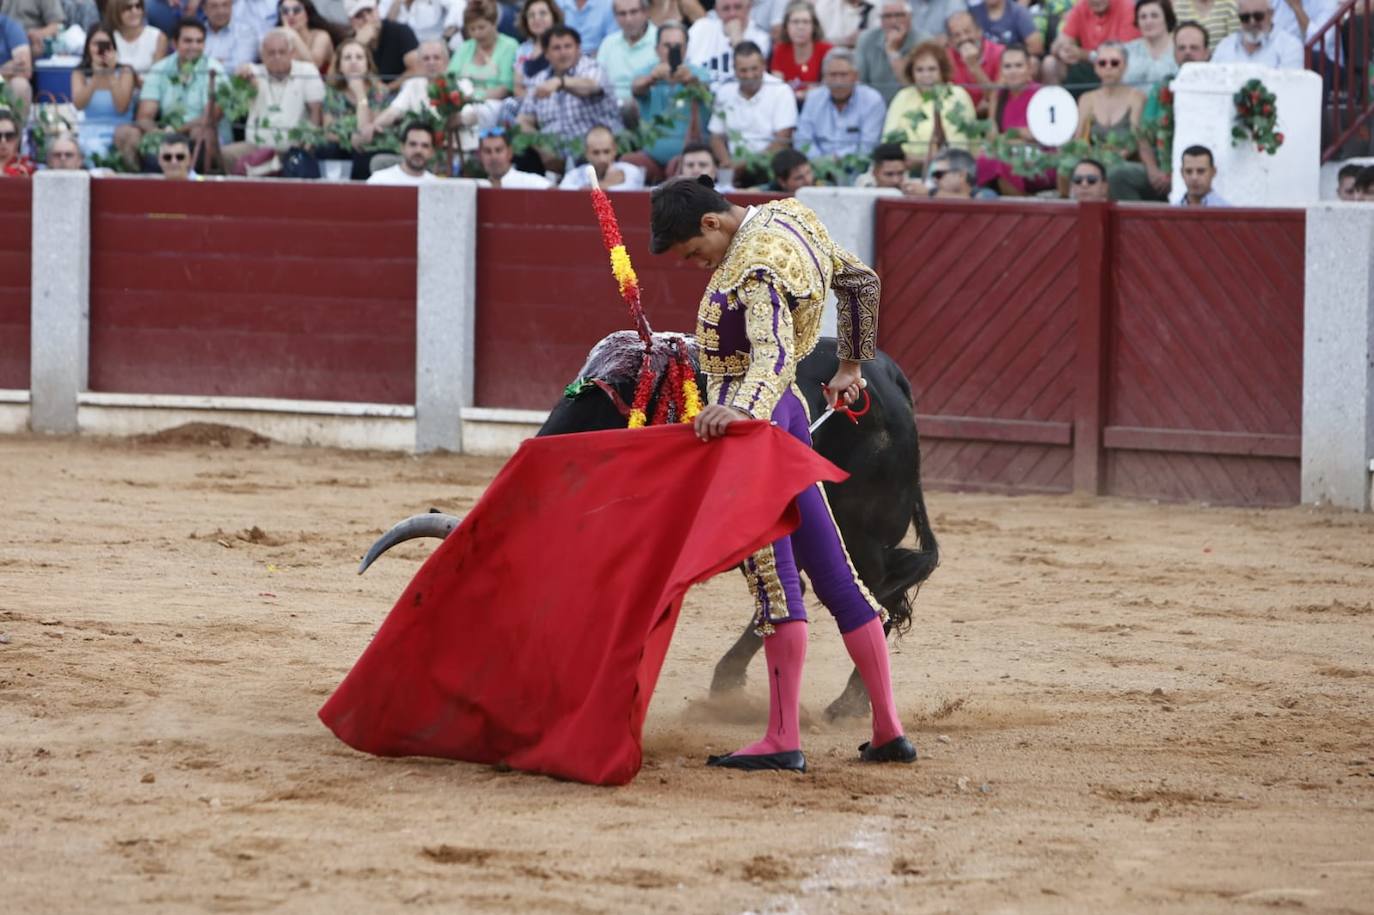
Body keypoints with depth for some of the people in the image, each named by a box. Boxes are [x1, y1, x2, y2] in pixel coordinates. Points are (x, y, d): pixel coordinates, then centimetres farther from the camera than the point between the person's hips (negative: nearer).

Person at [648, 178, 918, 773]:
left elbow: (774, 356, -33)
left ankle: (783, 742, -9)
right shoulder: (785, 220, 10)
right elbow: (860, 281, 22)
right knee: (834, 575, 10)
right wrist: (852, 365, 34)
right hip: (788, 413, 10)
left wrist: (739, 410, -50)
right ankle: (888, 730, 13)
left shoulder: (754, 271, -18)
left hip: (749, 423, -10)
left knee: (774, 582, -9)